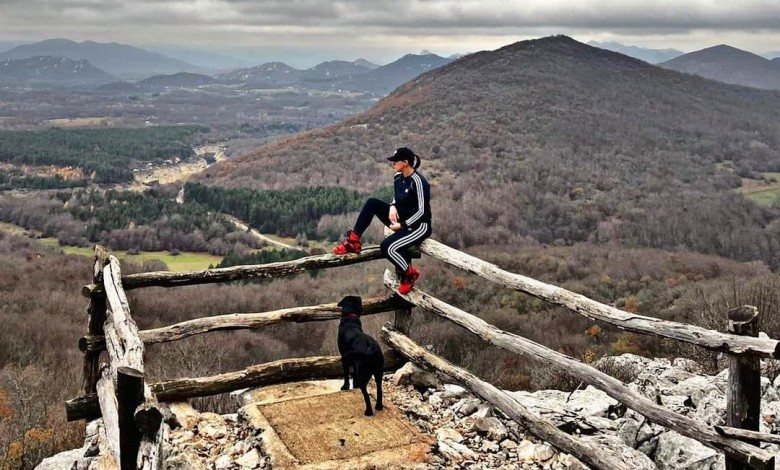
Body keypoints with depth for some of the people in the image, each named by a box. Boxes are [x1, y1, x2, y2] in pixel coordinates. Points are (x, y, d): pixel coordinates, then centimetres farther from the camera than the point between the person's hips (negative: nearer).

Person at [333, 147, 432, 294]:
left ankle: (409, 274, -2)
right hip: (401, 218, 8)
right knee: (372, 203, -8)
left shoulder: (418, 181, -22)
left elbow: (422, 211, -21)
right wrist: (392, 207, -7)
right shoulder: (398, 177, 2)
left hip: (419, 225, -8)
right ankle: (353, 241, -6)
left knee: (387, 246, -29)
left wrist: (401, 225, -20)